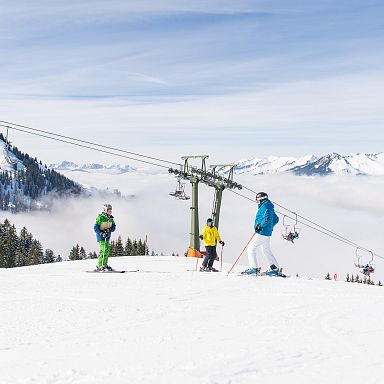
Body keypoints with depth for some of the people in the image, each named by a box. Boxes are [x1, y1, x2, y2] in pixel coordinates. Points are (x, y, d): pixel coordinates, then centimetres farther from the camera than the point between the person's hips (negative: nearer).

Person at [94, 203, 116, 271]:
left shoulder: (111, 218, 6)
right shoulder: (100, 217, -14)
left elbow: (113, 227, 7)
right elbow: (96, 227, -14)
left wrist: (109, 230, -13)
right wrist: (101, 233, -25)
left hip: (107, 235, 7)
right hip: (100, 235, -7)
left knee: (107, 249, 5)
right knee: (103, 250, -15)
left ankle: (105, 265, 16)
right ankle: (99, 266, -11)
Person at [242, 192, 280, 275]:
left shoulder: (264, 207, -13)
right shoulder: (270, 208, 18)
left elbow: (267, 218, -27)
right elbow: (276, 219, 25)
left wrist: (260, 226, -20)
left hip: (261, 233, -10)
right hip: (267, 233, 10)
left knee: (251, 249, -7)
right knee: (266, 251, 17)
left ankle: (253, 268, -11)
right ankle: (275, 269, 18)